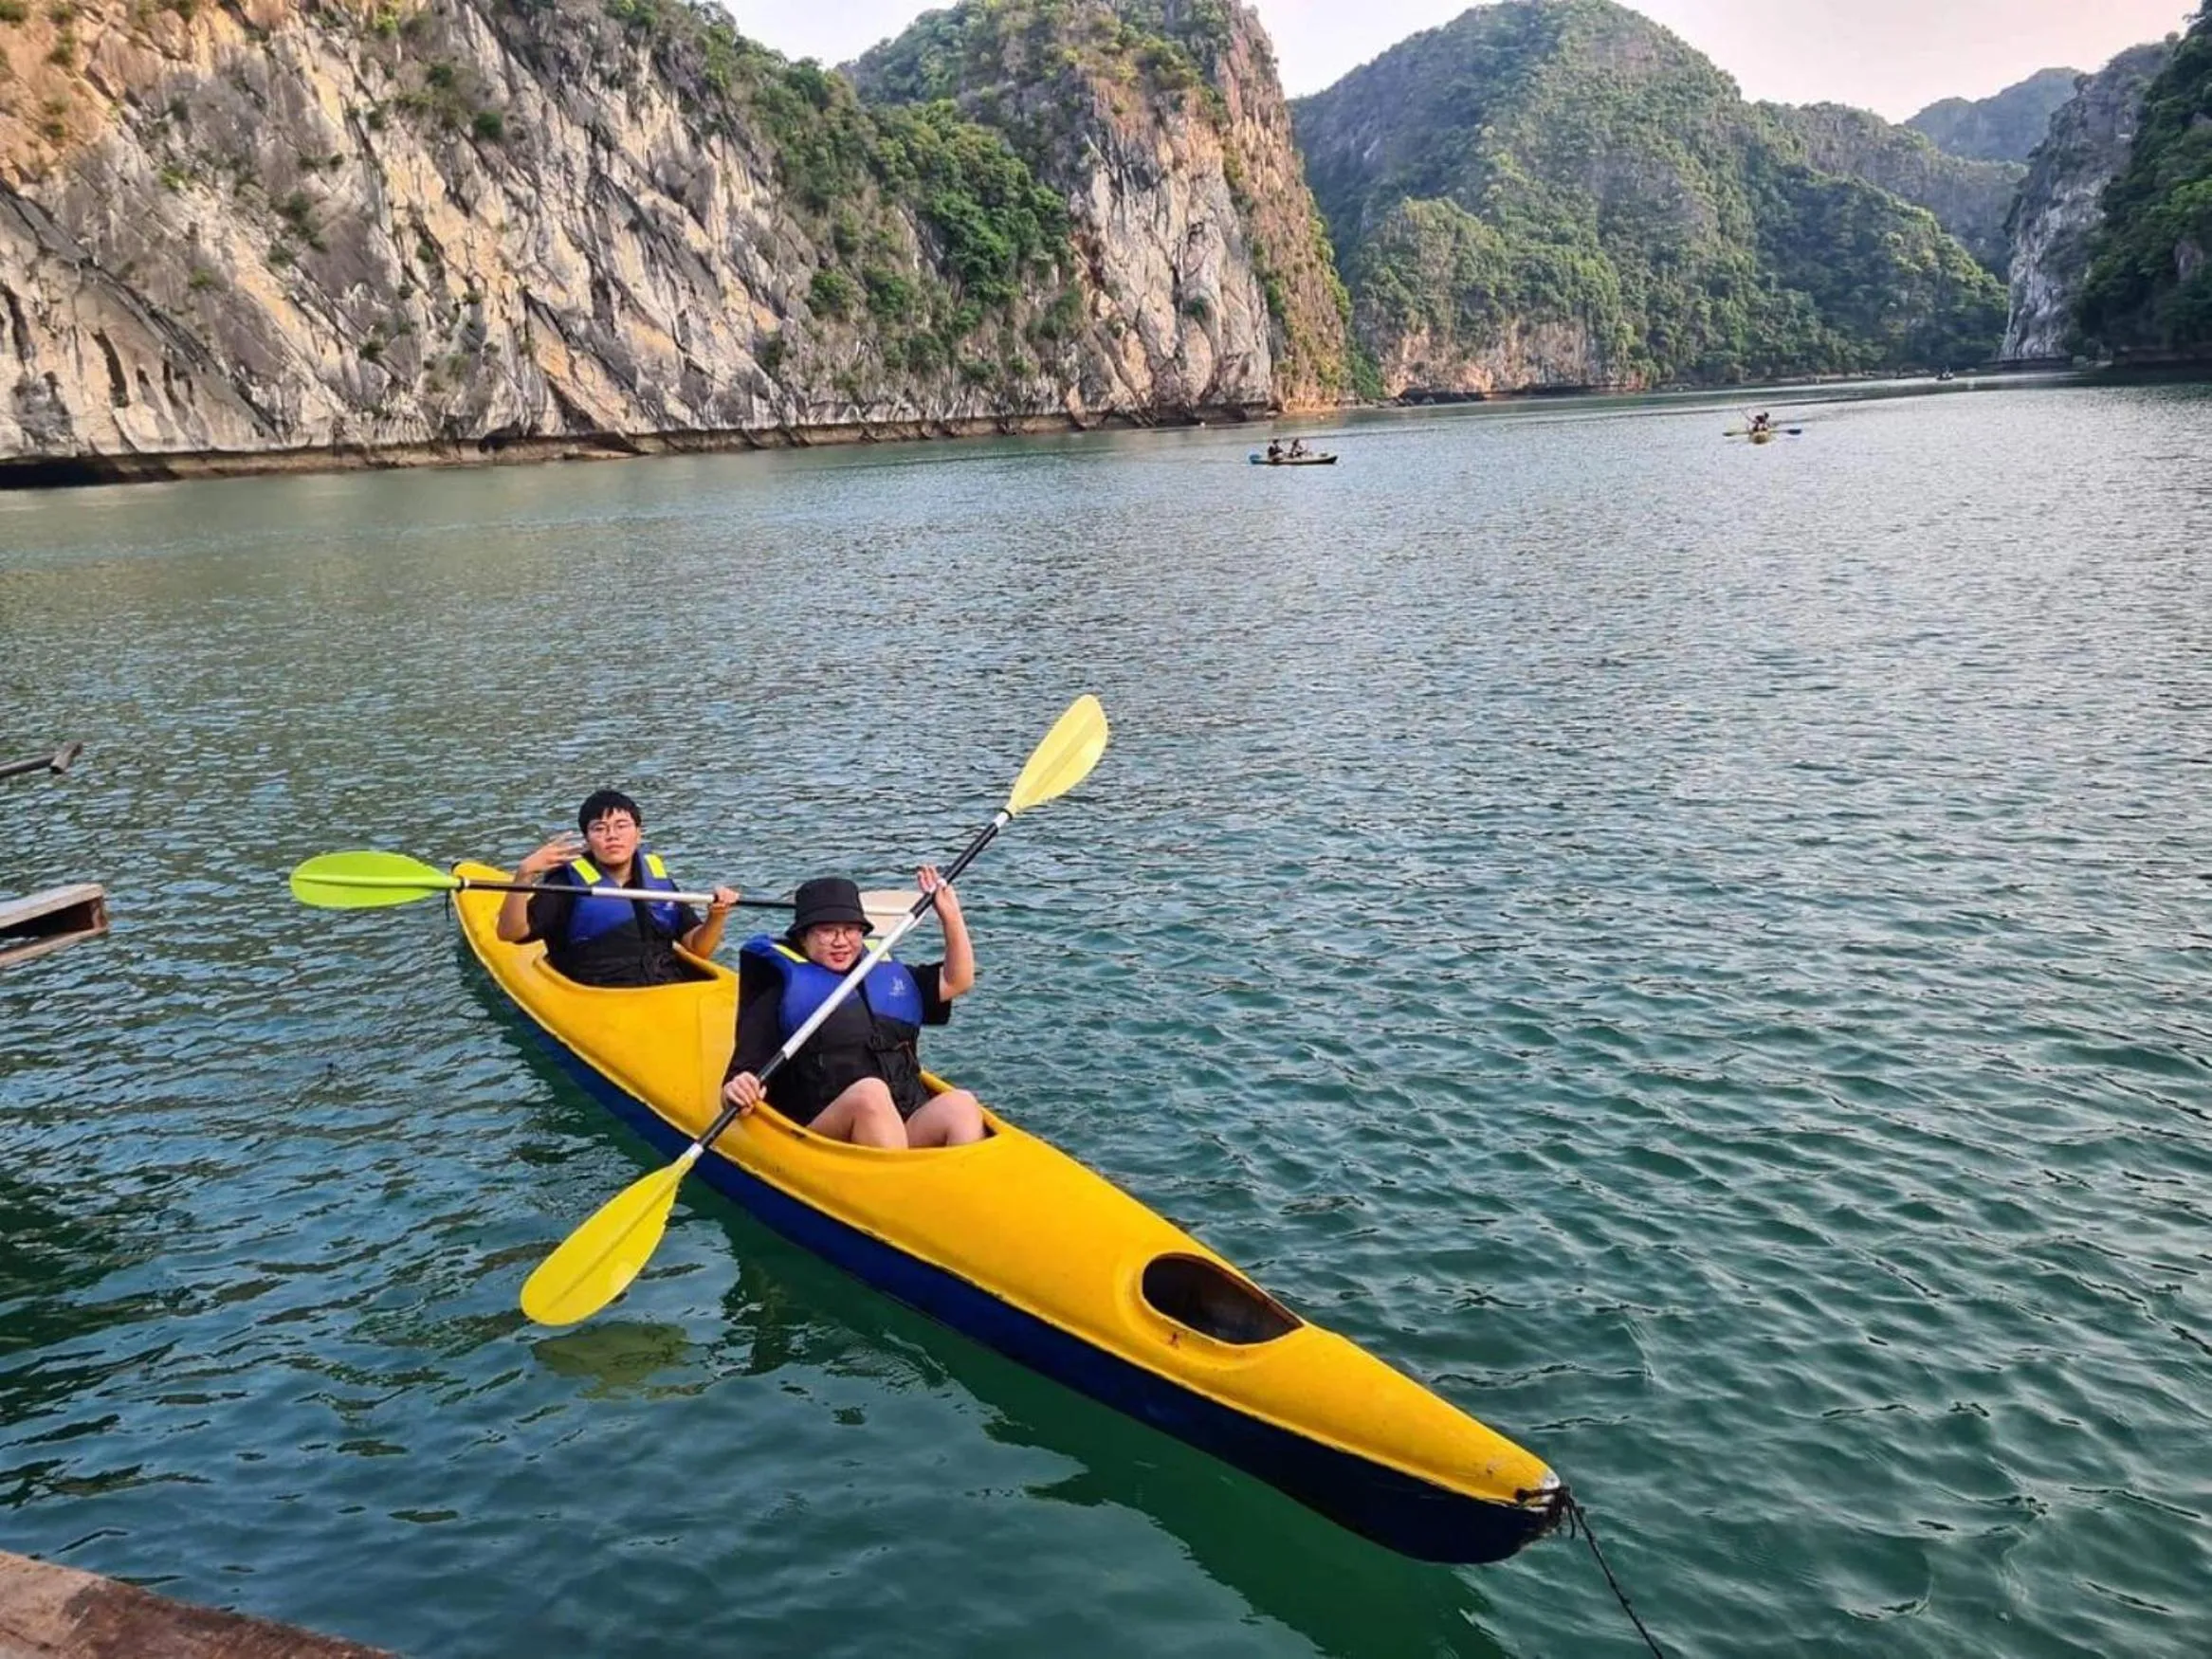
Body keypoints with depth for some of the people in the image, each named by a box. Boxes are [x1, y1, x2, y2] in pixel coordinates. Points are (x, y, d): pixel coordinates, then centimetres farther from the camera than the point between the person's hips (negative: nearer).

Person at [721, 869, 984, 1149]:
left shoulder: (889, 975, 26)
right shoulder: (780, 996, 10)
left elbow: (957, 981, 30)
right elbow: (744, 1073, 2)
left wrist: (951, 915, 19)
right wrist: (735, 1092, -22)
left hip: (910, 1129, 4)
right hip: (820, 1135, -4)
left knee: (961, 1105, -27)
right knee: (870, 1093, -36)